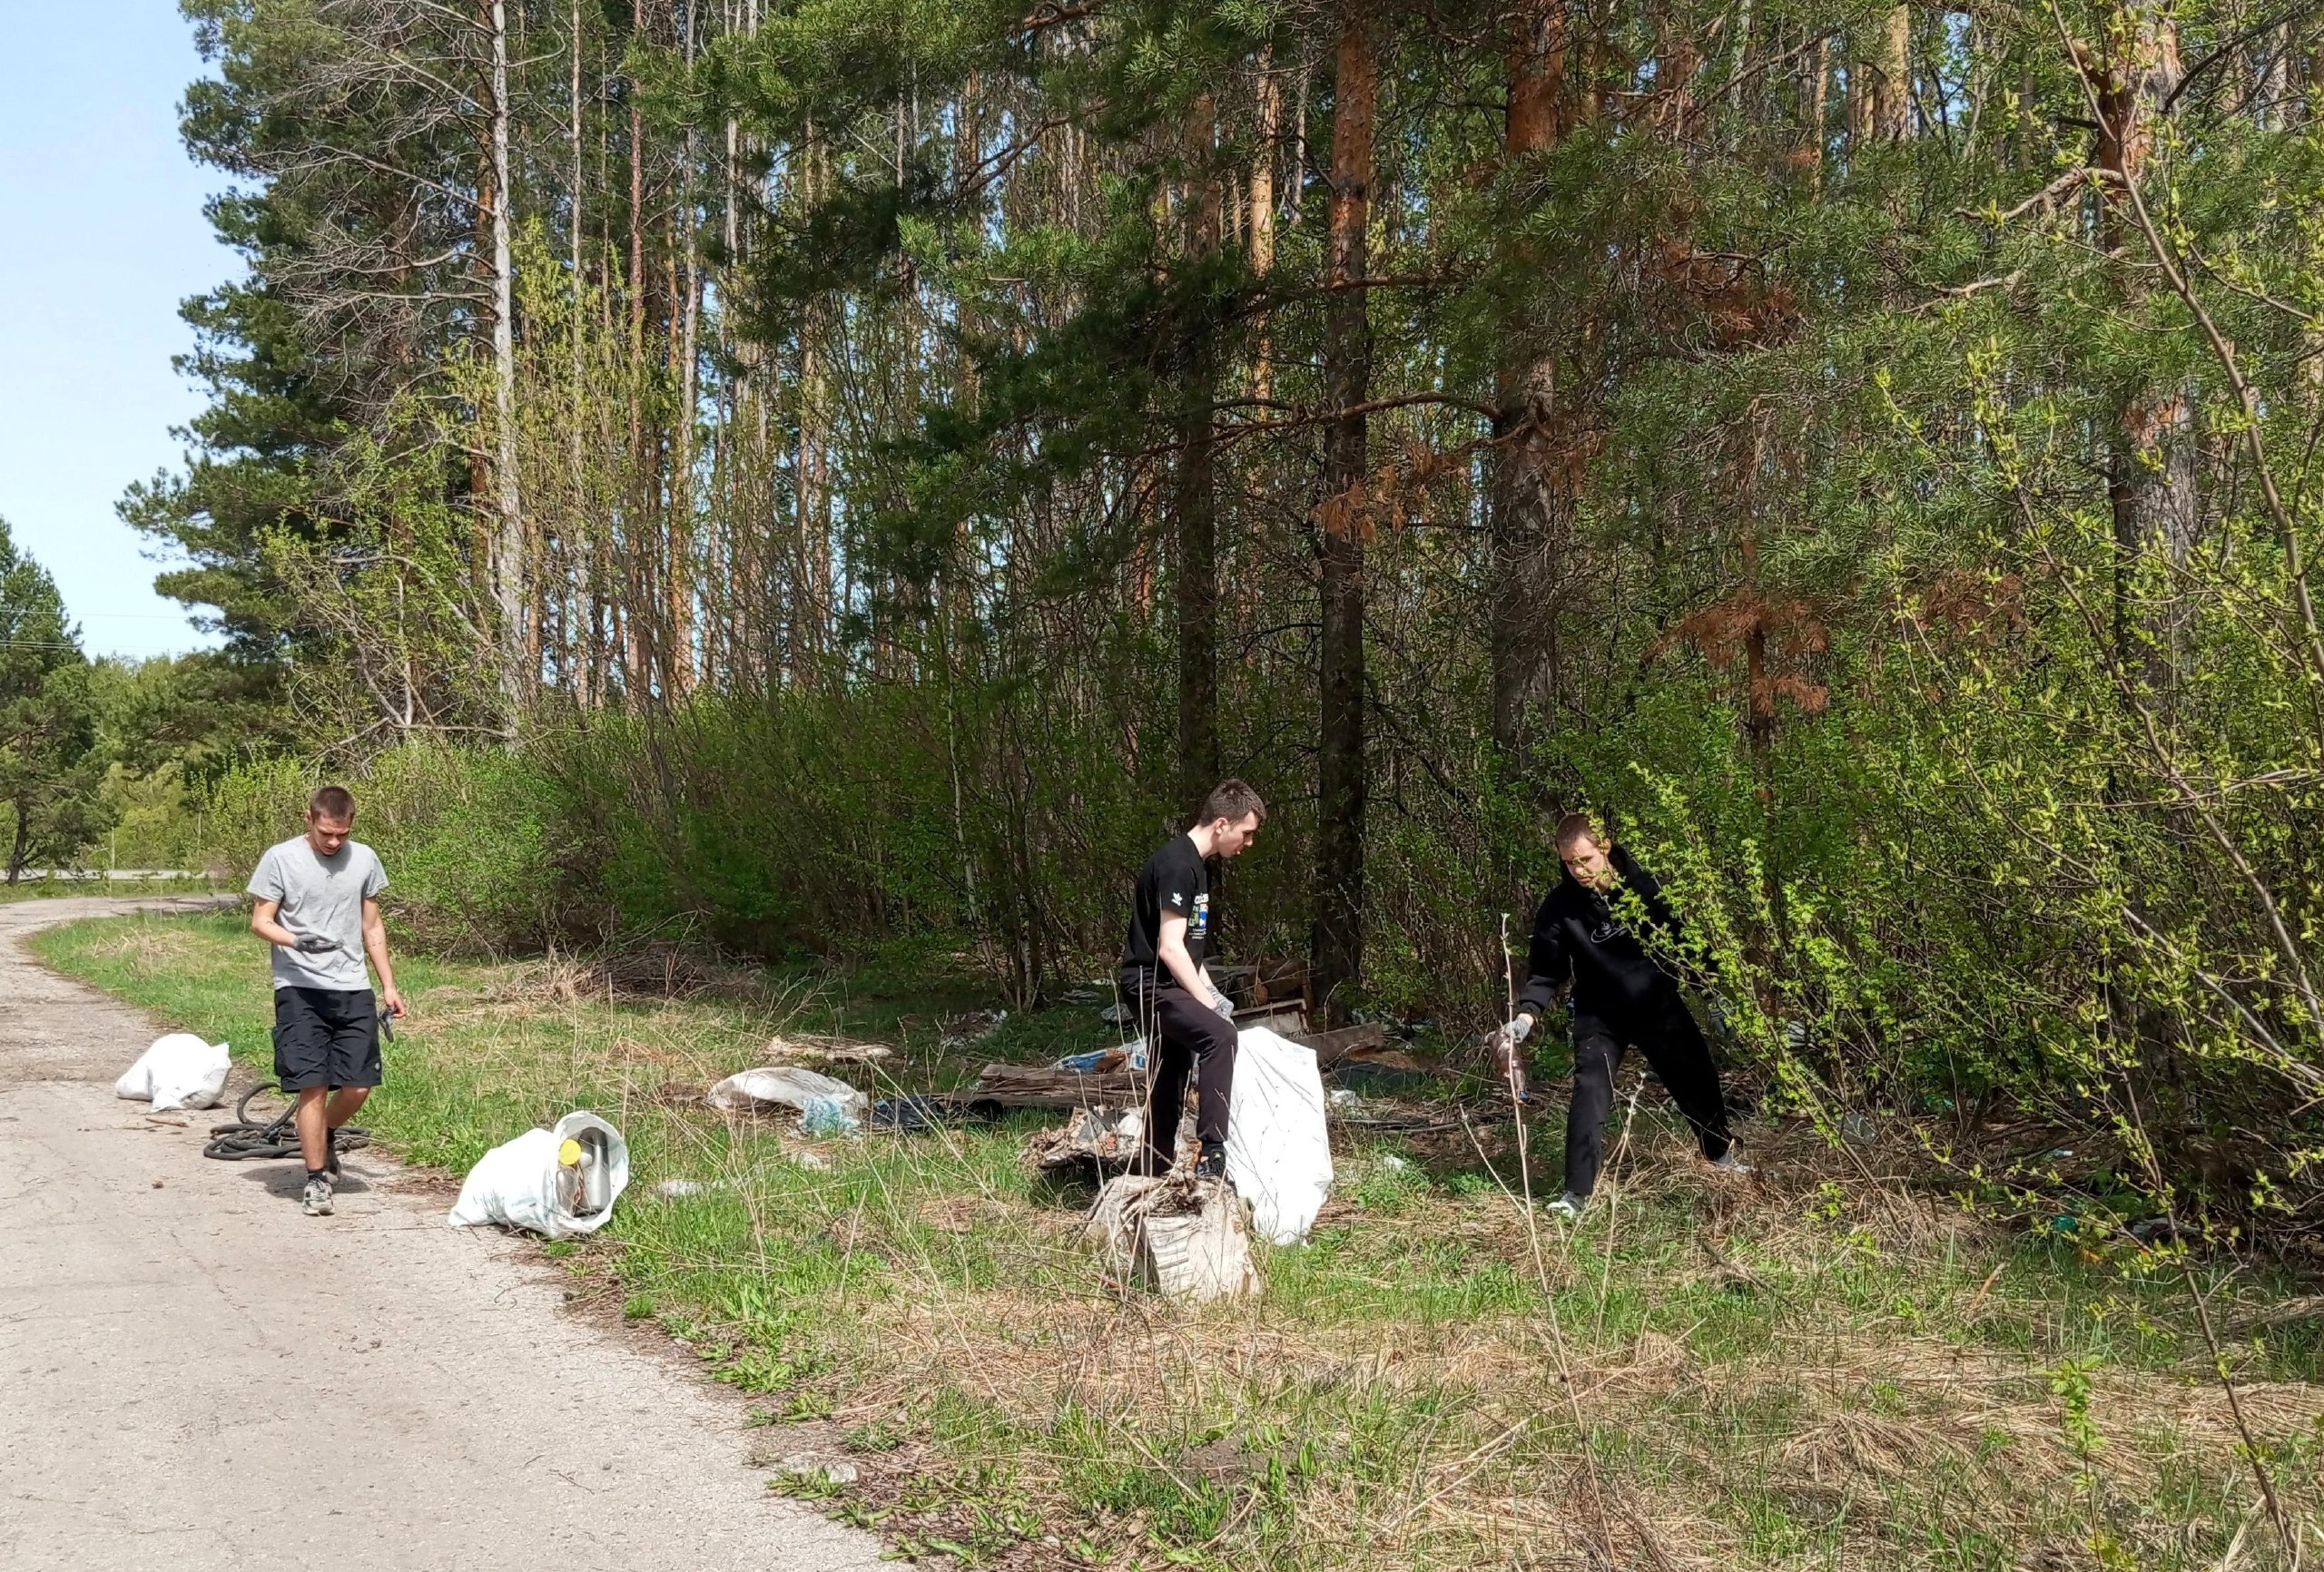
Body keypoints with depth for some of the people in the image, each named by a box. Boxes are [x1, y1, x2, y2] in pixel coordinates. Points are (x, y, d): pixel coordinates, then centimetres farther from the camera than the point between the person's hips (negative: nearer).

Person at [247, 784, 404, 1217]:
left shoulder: (364, 858, 8)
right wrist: (295, 941, -23)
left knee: (358, 1086, 2)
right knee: (312, 1085, -7)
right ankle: (317, 1179, 5)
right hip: (300, 989, -3)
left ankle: (325, 1137, 33)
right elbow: (259, 921, -2)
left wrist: (388, 986, 12)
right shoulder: (281, 858, -3)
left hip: (354, 990, 4)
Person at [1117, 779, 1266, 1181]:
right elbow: (1169, 948, -22)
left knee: (1171, 1085, 15)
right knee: (1220, 1034, -29)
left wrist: (1211, 993, 12)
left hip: (1168, 986, 11)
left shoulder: (1195, 865, 13)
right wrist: (1209, 1004, -18)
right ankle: (1211, 1154, -30)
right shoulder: (1176, 866, -19)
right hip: (1151, 983, -11)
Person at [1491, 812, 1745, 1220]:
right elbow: (1546, 972, -11)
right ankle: (1577, 1192, -12)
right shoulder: (1559, 908, -17)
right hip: (1600, 1017, -2)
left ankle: (1720, 1151, 44)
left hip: (1659, 1005, 2)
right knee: (1590, 1094, -18)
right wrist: (1526, 1015, -27)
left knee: (1697, 1078, 15)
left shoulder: (1644, 885, -13)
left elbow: (1683, 938, -1)